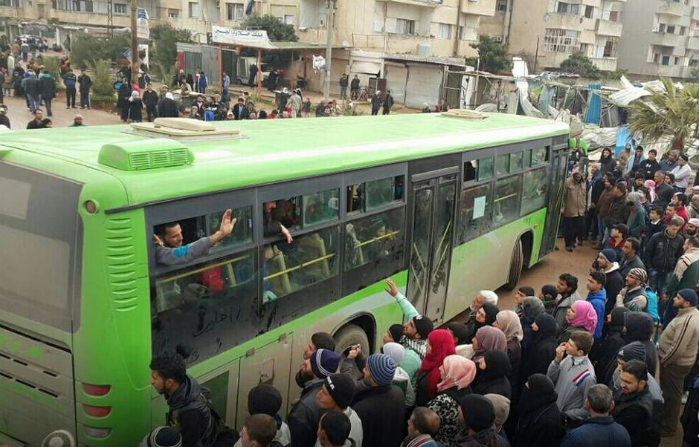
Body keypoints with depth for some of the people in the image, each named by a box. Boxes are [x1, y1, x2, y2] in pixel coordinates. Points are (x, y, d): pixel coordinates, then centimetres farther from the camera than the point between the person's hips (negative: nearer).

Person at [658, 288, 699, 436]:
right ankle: (666, 418, 42)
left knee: (671, 395, 7)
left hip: (676, 363, -9)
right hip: (679, 361, 9)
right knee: (670, 393, 24)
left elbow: (677, 349, -30)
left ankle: (668, 427, 24)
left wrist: (662, 361, -17)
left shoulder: (687, 321, -31)